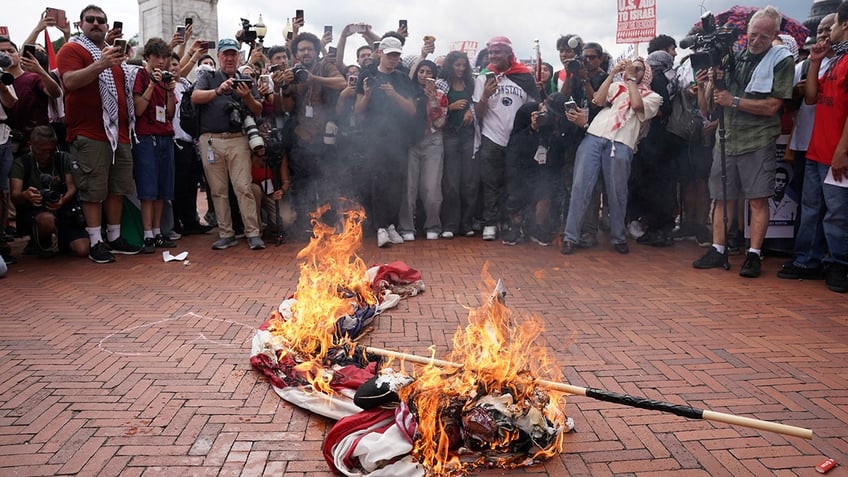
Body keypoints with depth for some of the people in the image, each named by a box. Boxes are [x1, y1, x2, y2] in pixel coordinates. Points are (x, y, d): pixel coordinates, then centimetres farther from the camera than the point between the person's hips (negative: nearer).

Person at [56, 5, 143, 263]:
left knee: (118, 188, 9)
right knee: (94, 190, -5)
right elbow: (70, 81, -19)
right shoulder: (72, 49, -1)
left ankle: (115, 237, 18)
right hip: (90, 135, -7)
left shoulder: (113, 51, 22)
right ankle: (95, 242, 1)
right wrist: (101, 64, -29)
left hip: (119, 133, 7)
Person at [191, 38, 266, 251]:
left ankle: (253, 233, -5)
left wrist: (248, 97, -13)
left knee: (244, 188, -7)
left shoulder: (245, 80, 15)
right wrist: (218, 91, -23)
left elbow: (258, 111, 7)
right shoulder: (208, 78, 13)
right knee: (218, 191, 3)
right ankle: (226, 234, 9)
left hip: (237, 139, -1)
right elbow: (195, 97, -6)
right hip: (211, 140, 1)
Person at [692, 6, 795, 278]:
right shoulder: (734, 57, 12)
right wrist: (716, 81, -7)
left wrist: (734, 101, -12)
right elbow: (714, 101, 12)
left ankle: (754, 255, 3)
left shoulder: (782, 61, -1)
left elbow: (772, 106, -11)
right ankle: (718, 250, 14)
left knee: (758, 200, -3)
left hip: (758, 141, -4)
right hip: (726, 139, 4)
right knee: (722, 198, 6)